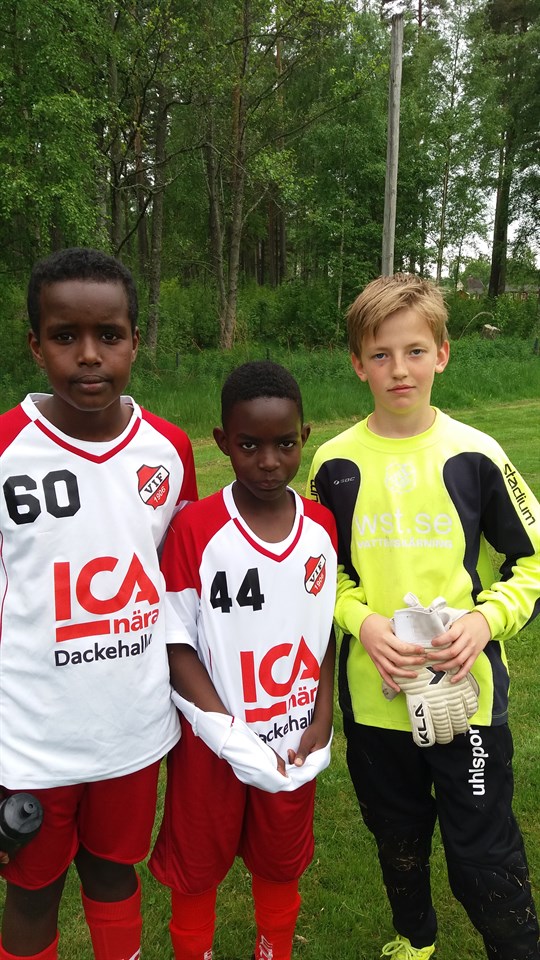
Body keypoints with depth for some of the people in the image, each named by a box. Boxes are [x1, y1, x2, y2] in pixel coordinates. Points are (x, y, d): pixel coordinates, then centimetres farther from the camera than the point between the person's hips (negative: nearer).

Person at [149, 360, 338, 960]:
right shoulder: (194, 528, -18)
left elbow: (326, 633, 3)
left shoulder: (322, 527, -7)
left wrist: (321, 723, -5)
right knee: (196, 868, 19)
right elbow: (176, 644, -14)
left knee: (281, 863, 24)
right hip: (212, 746, -3)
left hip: (295, 746, 3)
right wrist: (232, 736, -19)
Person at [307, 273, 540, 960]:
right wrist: (362, 622, -13)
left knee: (484, 855, 7)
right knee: (398, 840, 23)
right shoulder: (336, 463, -5)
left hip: (467, 691, -2)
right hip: (373, 694, 2)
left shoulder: (475, 455, -8)